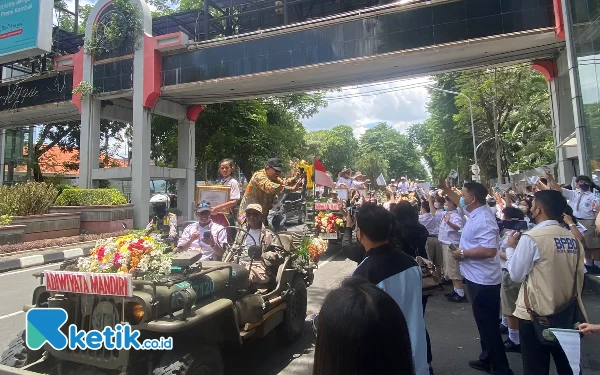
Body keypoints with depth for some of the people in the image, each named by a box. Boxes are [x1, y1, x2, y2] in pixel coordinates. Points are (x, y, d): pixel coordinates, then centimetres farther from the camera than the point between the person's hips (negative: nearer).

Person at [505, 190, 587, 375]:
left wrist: (511, 248, 1)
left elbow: (516, 274, -12)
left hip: (536, 314, -6)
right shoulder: (573, 239, 1)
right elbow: (580, 277, 9)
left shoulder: (531, 238, -18)